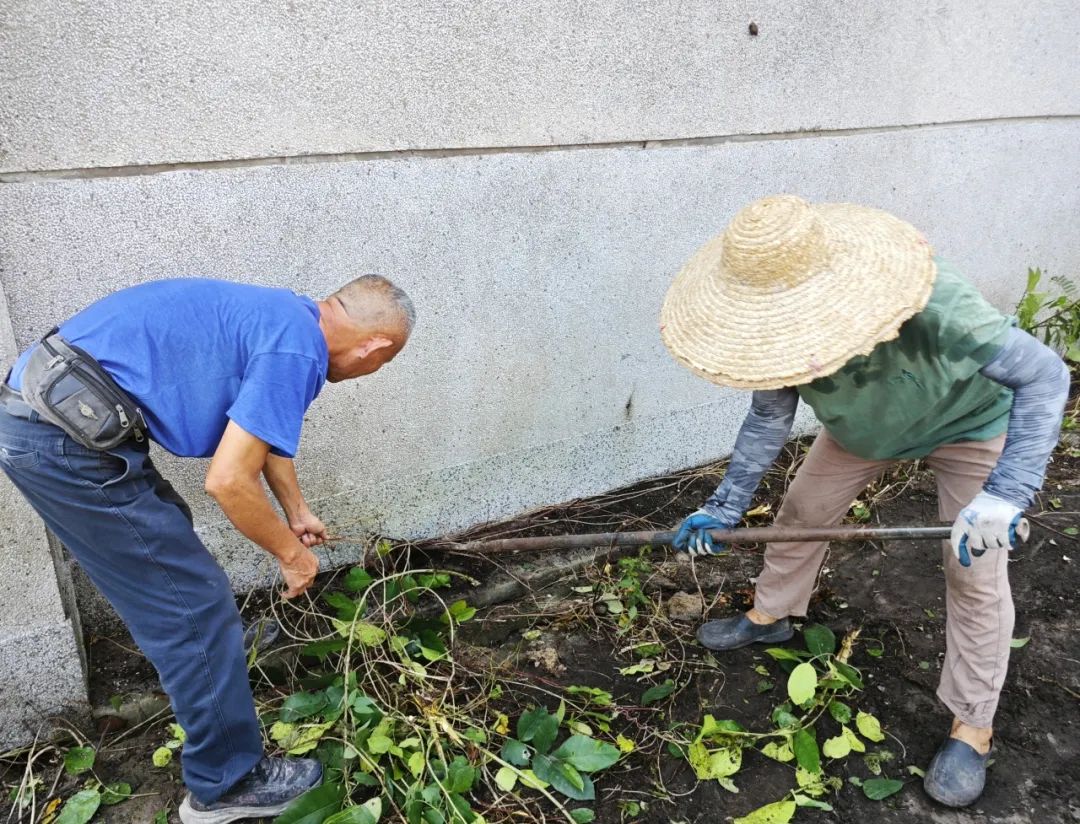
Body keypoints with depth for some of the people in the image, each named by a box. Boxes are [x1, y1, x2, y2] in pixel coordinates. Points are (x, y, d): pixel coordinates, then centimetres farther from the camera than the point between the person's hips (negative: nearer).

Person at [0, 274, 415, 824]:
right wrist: (292, 553, 0)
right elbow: (228, 481, -17)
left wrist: (297, 512, 39)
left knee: (166, 532, 31)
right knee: (193, 604, 0)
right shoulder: (295, 351, -16)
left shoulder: (282, 316, 13)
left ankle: (215, 647, 55)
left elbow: (264, 432, 29)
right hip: (67, 441, -10)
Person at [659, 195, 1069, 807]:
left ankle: (972, 728, 12)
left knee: (975, 573, -5)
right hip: (863, 426, 4)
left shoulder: (935, 305, -45)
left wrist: (1006, 493, -47)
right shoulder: (782, 328, -28)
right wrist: (725, 507, -17)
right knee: (802, 511, 8)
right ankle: (770, 616, 35)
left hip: (969, 422, -4)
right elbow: (770, 416, -14)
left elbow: (1045, 374, -36)